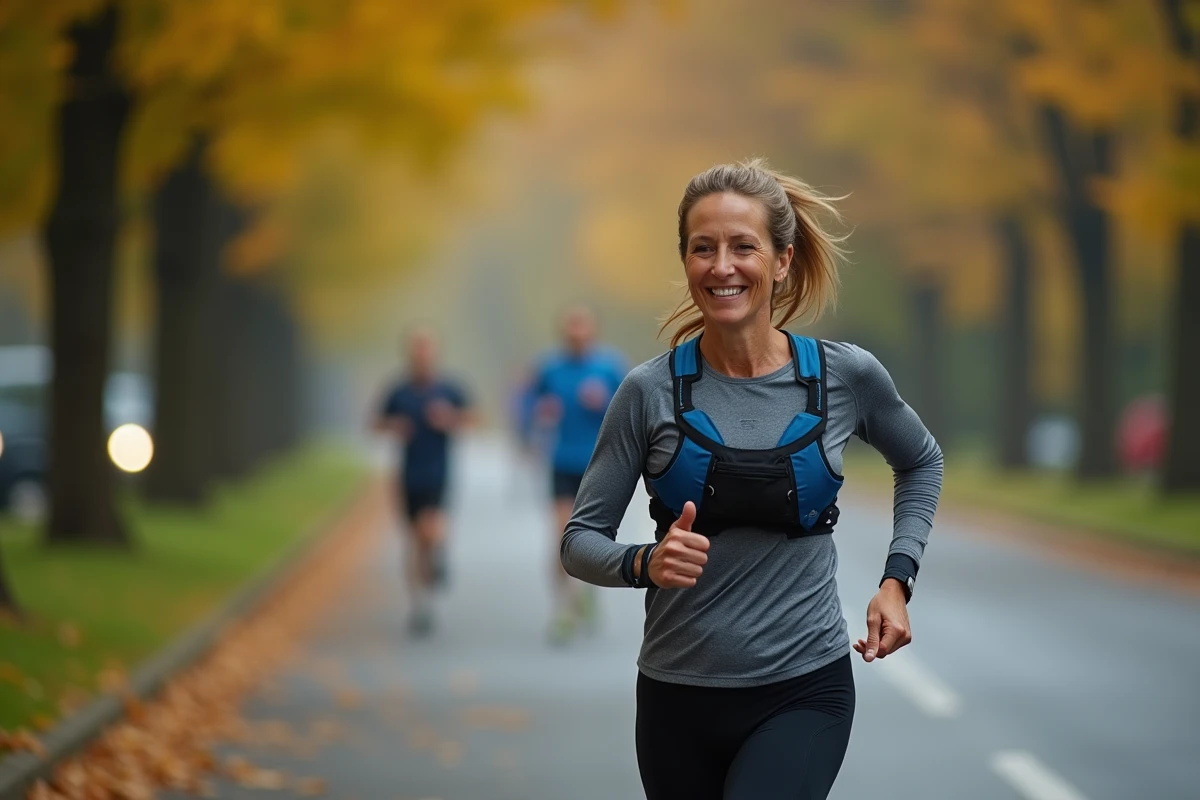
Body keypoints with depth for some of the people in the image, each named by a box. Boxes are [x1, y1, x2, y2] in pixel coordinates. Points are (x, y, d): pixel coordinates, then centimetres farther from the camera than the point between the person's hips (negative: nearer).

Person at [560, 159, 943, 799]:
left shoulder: (847, 377, -4)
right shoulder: (651, 392, -6)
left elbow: (920, 462, 17)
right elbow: (580, 539, -1)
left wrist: (897, 580, 5)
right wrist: (645, 564, -22)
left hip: (802, 692, -2)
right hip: (677, 696, 2)